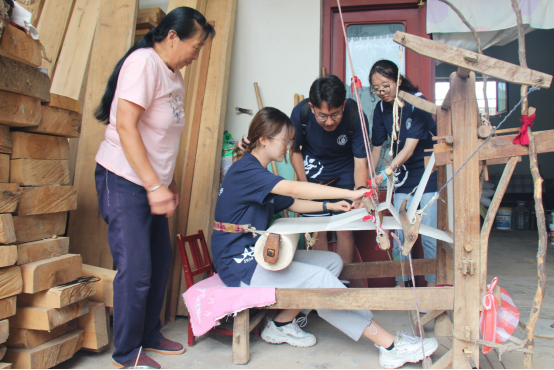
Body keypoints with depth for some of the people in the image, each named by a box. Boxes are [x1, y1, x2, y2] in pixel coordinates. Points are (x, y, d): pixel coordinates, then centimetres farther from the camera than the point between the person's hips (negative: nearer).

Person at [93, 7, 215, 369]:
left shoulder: (175, 77, 14)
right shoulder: (144, 62, -14)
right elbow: (125, 126, -23)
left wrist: (170, 182, 19)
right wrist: (154, 185, -25)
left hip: (152, 183, 9)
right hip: (124, 180, -9)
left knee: (160, 260, 14)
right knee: (136, 270, -5)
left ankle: (150, 336, 31)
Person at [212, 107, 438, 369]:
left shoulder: (257, 172, 16)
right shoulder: (244, 170, -16)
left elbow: (290, 204, 21)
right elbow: (293, 189, -30)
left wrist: (329, 206, 6)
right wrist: (350, 194, -31)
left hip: (259, 255, 10)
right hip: (241, 265, -10)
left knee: (332, 262, 1)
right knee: (319, 279, -23)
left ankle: (282, 325, 3)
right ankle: (390, 346, -17)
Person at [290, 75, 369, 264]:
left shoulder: (355, 116, -28)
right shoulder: (301, 112, -24)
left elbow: (360, 162, -23)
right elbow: (295, 151, -7)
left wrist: (360, 191, -41)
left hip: (345, 174, -1)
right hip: (314, 174, 1)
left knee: (345, 229, -1)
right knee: (318, 230, 1)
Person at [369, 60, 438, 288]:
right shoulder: (381, 109, 0)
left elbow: (409, 148, -25)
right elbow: (376, 147, 4)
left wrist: (385, 173, -36)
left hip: (428, 173, -4)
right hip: (402, 176, 5)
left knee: (428, 235, -2)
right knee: (400, 234, 5)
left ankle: (432, 284, 15)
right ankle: (400, 283, 18)